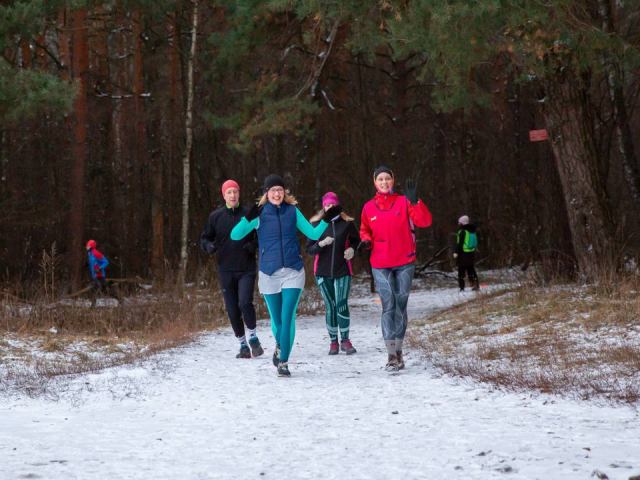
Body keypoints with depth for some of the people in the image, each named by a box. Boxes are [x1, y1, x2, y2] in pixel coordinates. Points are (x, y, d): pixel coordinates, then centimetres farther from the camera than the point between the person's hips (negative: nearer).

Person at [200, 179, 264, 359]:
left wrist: (254, 244, -12)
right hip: (226, 270, 2)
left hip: (246, 269, -2)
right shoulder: (216, 216, 4)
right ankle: (243, 345, 18)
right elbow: (204, 238, 11)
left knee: (245, 302, -20)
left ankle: (253, 338, 2)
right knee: (232, 310, 4)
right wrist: (208, 246, -11)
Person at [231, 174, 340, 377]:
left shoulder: (292, 211, 3)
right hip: (269, 273, 0)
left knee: (288, 318, -10)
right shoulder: (260, 213, -2)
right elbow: (235, 235, -12)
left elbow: (313, 233, 7)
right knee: (277, 319, 11)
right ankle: (280, 346, 43)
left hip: (293, 272, 0)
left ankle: (283, 362, -2)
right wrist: (248, 218, -27)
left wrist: (326, 220, -8)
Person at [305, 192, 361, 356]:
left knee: (342, 305, -11)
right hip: (323, 272, 1)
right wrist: (321, 244, -22)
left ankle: (345, 341, 0)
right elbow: (308, 249, -4)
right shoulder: (316, 224, -2)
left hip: (342, 270, -1)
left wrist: (352, 249, -5)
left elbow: (356, 239, 16)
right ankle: (333, 342, 12)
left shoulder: (346, 223, -2)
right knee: (330, 306, 3)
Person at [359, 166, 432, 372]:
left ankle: (398, 349, 18)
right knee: (388, 306, -9)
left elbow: (424, 221, -13)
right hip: (380, 265, 0)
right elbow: (365, 230, 19)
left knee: (401, 305, 6)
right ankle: (392, 355, -10)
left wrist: (415, 201, -27)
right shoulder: (369, 208, 3)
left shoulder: (404, 202, -2)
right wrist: (366, 240, -3)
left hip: (404, 263, 0)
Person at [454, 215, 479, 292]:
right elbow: (475, 243, 18)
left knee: (461, 271, -2)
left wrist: (456, 252, -13)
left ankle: (462, 287, -7)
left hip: (463, 254, -7)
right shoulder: (472, 231, 11)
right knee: (471, 270, 15)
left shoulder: (462, 231, -13)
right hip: (471, 254, 7)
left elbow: (459, 243, -17)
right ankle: (476, 285, 9)